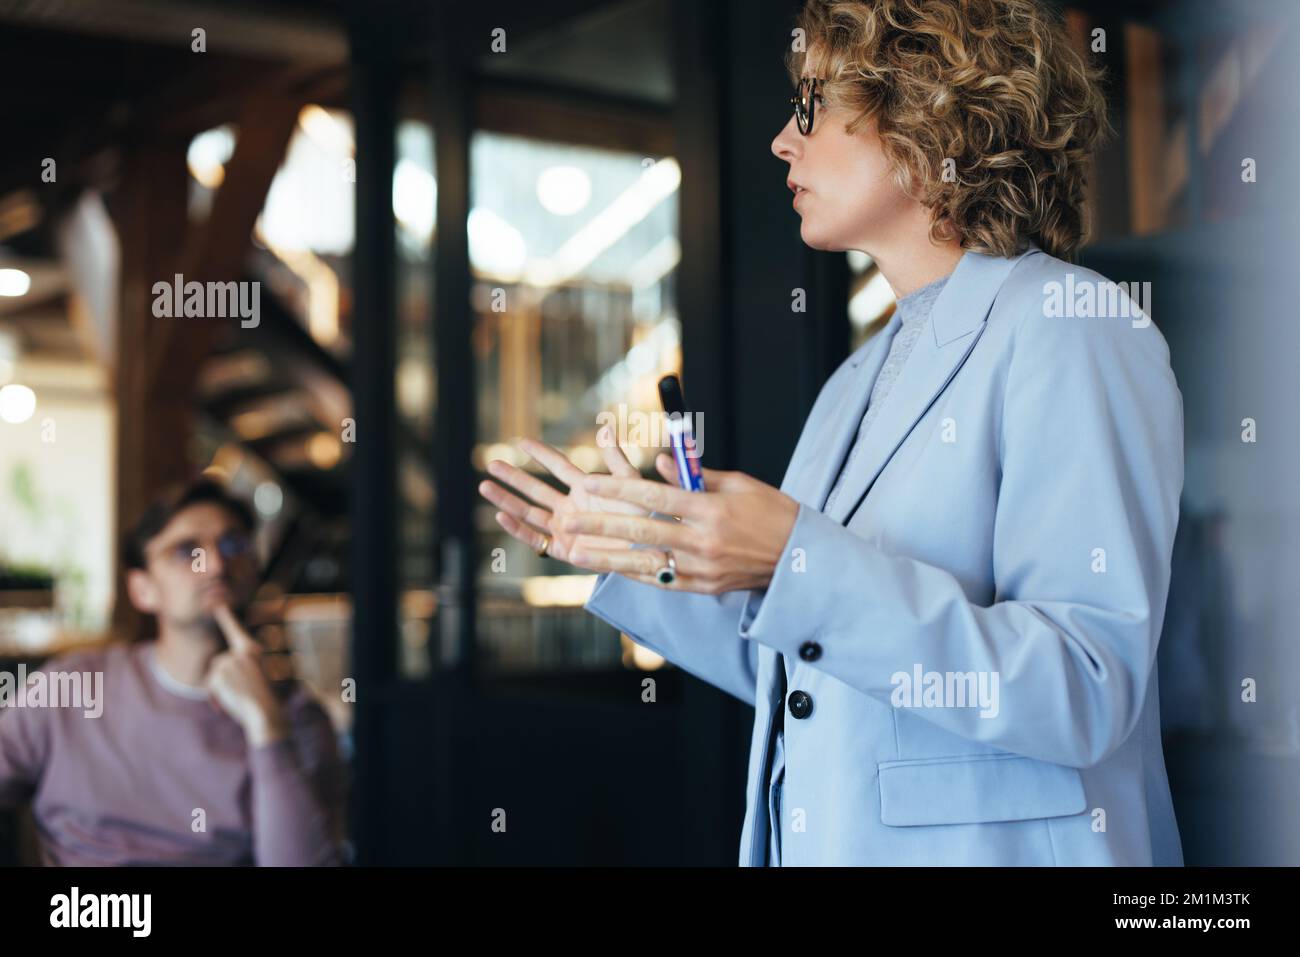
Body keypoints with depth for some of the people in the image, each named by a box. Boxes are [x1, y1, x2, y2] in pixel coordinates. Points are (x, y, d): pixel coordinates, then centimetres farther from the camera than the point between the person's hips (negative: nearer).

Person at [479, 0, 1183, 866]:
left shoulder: (1071, 333, -12)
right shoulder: (864, 376, 13)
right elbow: (803, 677, 12)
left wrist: (800, 564, -27)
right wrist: (636, 559, 9)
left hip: (991, 844, -7)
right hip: (820, 840, 7)